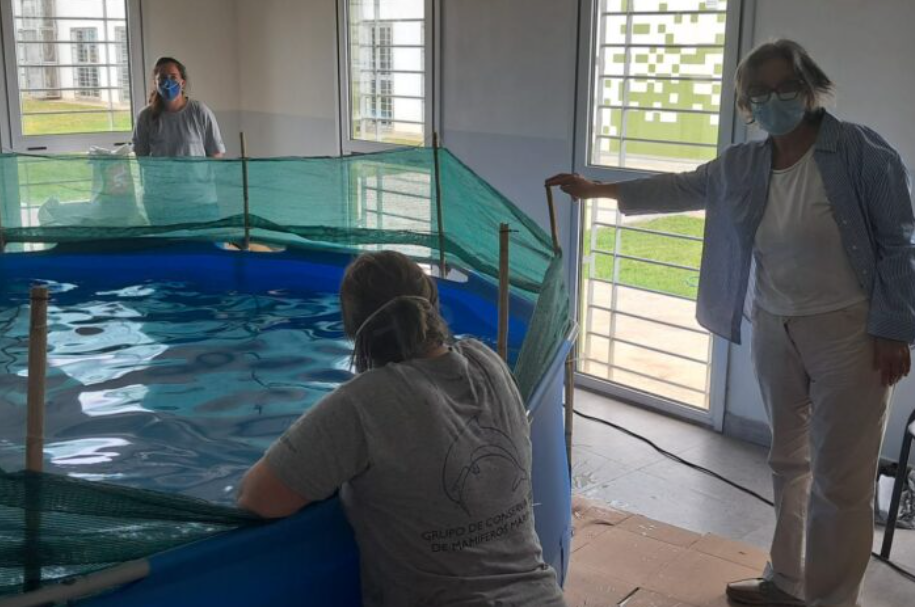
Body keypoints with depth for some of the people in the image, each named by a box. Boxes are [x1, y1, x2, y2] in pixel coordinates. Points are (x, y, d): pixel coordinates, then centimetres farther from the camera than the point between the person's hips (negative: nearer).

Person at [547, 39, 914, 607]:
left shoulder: (862, 151, -12)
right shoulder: (742, 165, 4)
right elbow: (679, 187, 18)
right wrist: (596, 189, 19)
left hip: (849, 330, -5)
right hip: (774, 328, 6)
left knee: (840, 477, 0)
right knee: (789, 461, 17)